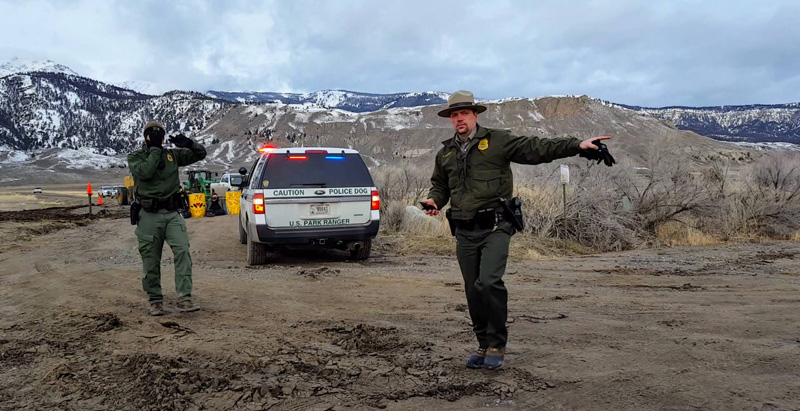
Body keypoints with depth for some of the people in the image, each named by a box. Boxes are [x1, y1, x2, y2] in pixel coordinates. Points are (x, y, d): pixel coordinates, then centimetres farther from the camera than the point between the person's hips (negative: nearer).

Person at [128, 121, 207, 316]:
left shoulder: (172, 154, 11)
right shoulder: (135, 157, 4)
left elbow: (200, 154, 12)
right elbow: (145, 172, -17)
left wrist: (188, 143, -8)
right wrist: (155, 149, -10)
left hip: (172, 213, 2)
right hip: (149, 216, -2)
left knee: (183, 251, -14)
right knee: (151, 260, 5)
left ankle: (184, 299, -15)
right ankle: (155, 301, 18)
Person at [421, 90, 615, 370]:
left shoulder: (497, 141, 1)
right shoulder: (445, 153, 15)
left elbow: (536, 148, -6)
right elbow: (439, 185, 29)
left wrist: (577, 145, -15)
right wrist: (434, 201, 6)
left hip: (494, 228, -5)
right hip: (464, 232, 5)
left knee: (489, 282, -20)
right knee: (473, 292, 8)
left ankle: (497, 346, -2)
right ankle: (485, 346, 22)